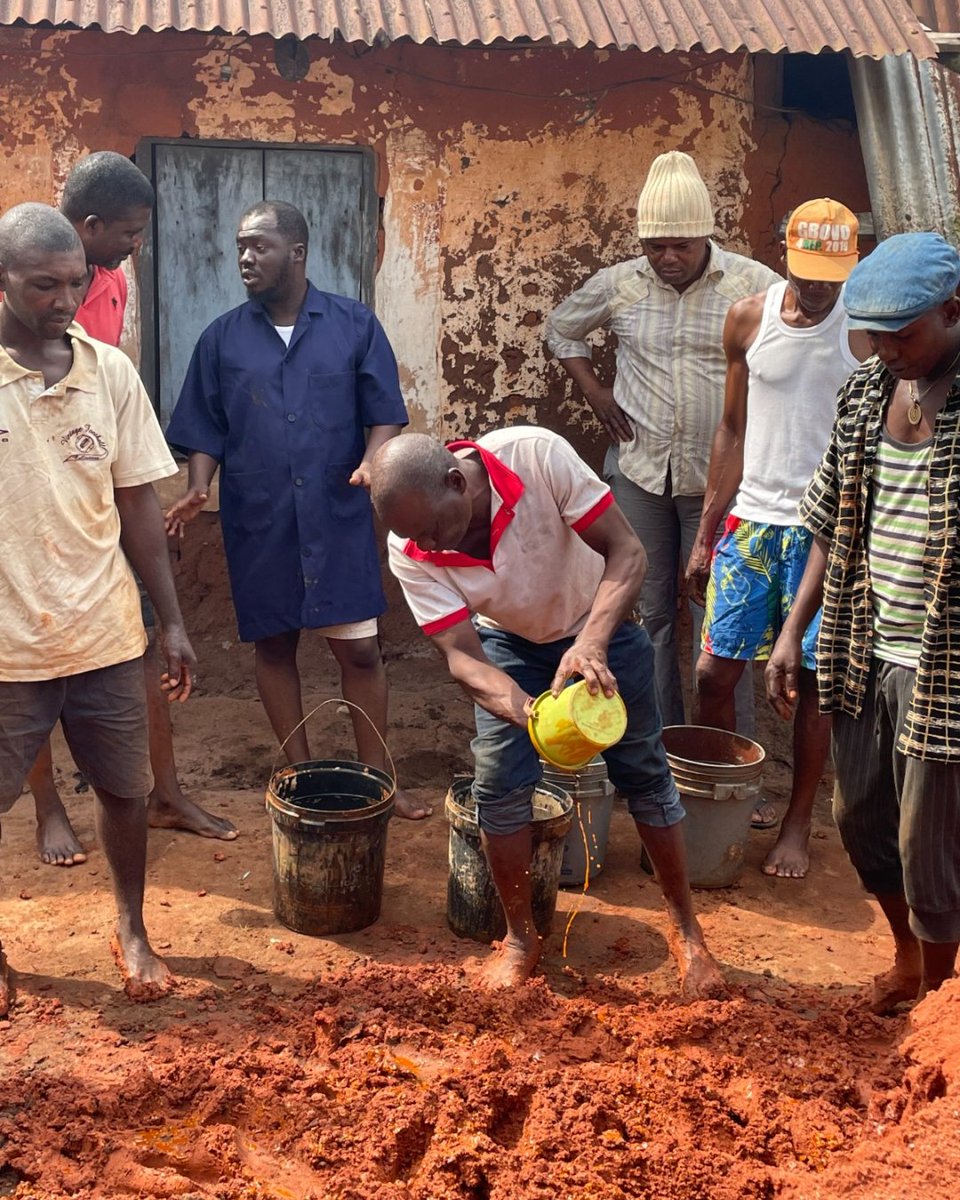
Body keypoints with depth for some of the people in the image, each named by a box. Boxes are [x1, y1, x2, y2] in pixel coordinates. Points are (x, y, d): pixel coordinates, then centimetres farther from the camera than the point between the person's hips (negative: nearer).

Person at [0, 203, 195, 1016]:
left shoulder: (111, 371, 0)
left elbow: (138, 502, 5)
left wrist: (172, 621, 5)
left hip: (105, 634, 3)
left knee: (125, 790, 14)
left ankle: (132, 934, 38)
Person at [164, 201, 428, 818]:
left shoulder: (355, 325, 1)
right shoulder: (223, 338, 5)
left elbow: (385, 413, 0)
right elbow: (206, 431, 7)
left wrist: (373, 460, -19)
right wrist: (199, 489, -10)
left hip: (339, 518, -2)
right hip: (258, 524, 2)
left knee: (360, 649, 1)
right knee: (274, 647, 10)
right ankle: (300, 775, 24)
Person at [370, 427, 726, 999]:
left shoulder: (538, 455, -36)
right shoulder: (410, 552, -28)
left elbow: (627, 552, -32)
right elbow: (461, 656, -27)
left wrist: (591, 644, -48)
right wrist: (528, 713, -47)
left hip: (601, 625, -1)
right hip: (510, 643, 1)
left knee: (646, 774, 3)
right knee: (499, 782, -11)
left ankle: (687, 929, 22)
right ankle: (520, 937, 11)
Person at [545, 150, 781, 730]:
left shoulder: (753, 284, -7)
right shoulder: (618, 284, 2)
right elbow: (562, 329, 19)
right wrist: (593, 390, 6)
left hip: (718, 477, -3)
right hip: (638, 471, 3)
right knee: (647, 614, 11)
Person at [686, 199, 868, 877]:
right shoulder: (749, 320, 3)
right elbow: (734, 431, 10)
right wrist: (705, 536, 9)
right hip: (752, 521, 3)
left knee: (815, 681, 5)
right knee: (715, 671, 2)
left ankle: (798, 824, 22)